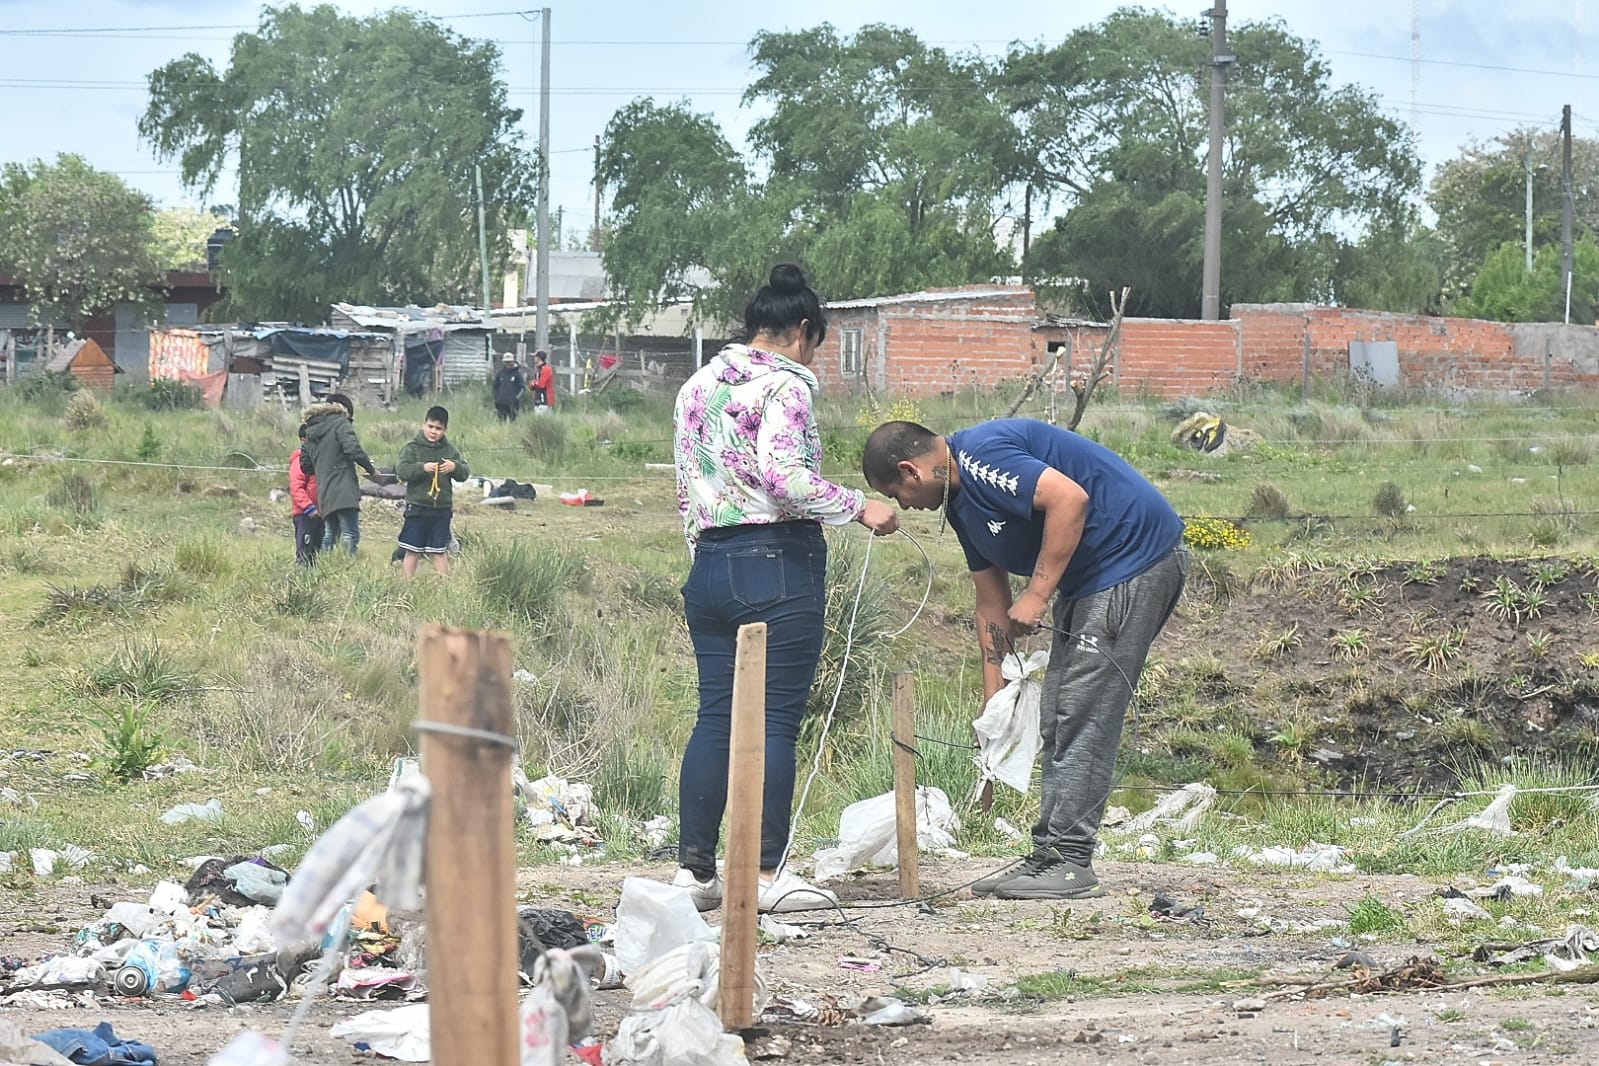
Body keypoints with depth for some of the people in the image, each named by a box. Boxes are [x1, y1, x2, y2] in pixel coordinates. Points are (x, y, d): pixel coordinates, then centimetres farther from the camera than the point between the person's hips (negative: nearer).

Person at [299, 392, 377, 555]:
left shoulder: (310, 431, 20)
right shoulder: (340, 423, -2)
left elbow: (305, 466, 23)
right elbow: (353, 449, -16)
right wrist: (370, 469, -4)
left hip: (324, 494, 7)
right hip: (344, 491, -7)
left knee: (329, 534, 13)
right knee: (351, 535, -11)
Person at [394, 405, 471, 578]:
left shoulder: (450, 450, 8)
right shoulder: (412, 447, -2)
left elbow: (465, 473, 8)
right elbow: (401, 470, -13)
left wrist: (455, 467, -13)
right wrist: (422, 468, -26)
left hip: (442, 508, 3)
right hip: (417, 507, -3)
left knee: (440, 552, 8)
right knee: (413, 551, 2)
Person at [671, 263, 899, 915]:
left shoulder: (697, 387, 16)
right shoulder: (784, 385, -8)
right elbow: (784, 477, -22)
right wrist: (859, 508, -13)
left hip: (709, 563, 8)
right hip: (778, 564, -7)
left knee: (715, 716, 9)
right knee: (775, 720, -3)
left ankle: (694, 868, 9)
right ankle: (767, 873, -2)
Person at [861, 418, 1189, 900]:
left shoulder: (982, 455, -18)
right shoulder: (961, 501, 14)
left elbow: (1070, 499, -30)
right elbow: (992, 605, 19)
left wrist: (1037, 595, -24)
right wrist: (992, 702, 17)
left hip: (1136, 558, -11)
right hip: (1088, 581, 11)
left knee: (1085, 715, -11)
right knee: (1058, 721, 11)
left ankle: (1070, 862, -9)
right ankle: (1050, 856, 14)